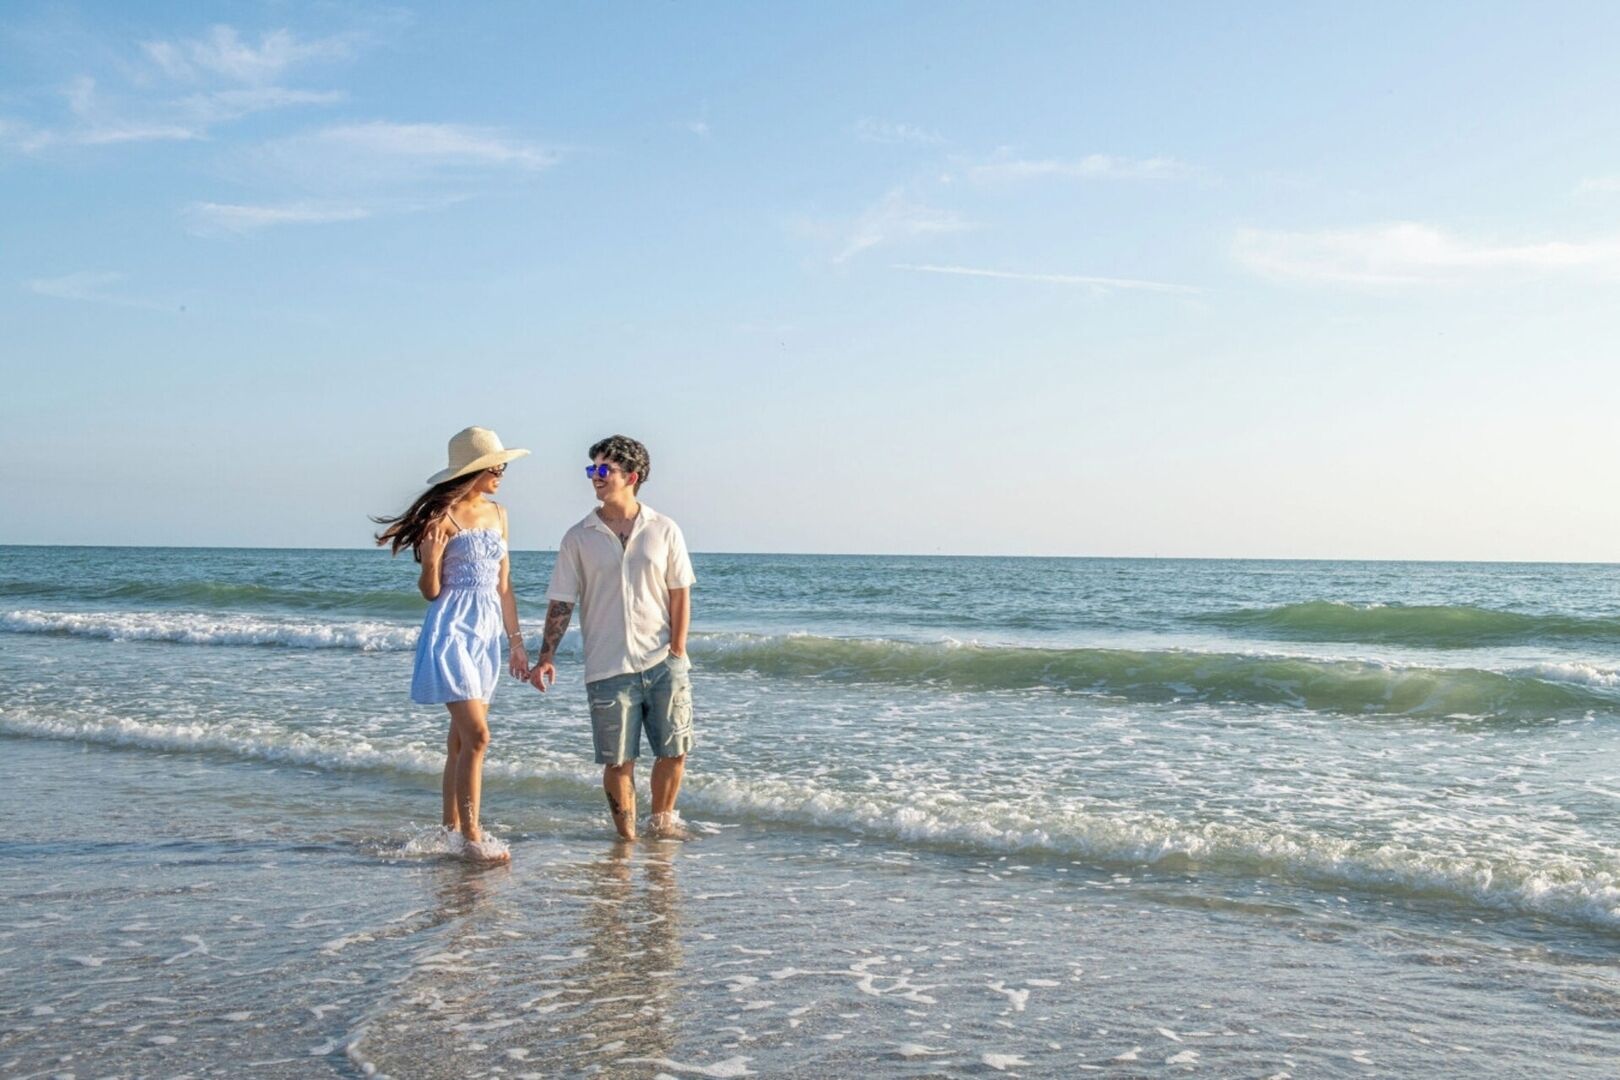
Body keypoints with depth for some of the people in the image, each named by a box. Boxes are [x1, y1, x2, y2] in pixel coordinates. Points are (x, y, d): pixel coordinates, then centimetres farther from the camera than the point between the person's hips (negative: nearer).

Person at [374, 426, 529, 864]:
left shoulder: (498, 513, 11)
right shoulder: (443, 516, -10)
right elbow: (430, 590, -6)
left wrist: (515, 640, 15)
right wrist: (432, 560, -26)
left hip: (487, 631, 7)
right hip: (452, 630, -7)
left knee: (463, 737, 11)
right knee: (475, 736, -12)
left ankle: (451, 826, 20)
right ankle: (471, 837, -8)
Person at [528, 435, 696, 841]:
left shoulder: (664, 530, 4)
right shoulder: (578, 538, 3)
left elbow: (679, 594, 4)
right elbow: (561, 602, 3)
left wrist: (678, 651, -3)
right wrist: (546, 657, -6)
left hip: (663, 662, 1)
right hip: (608, 667, -1)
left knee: (673, 750, 6)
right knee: (618, 761, 2)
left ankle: (661, 820, 28)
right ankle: (626, 836, 17)